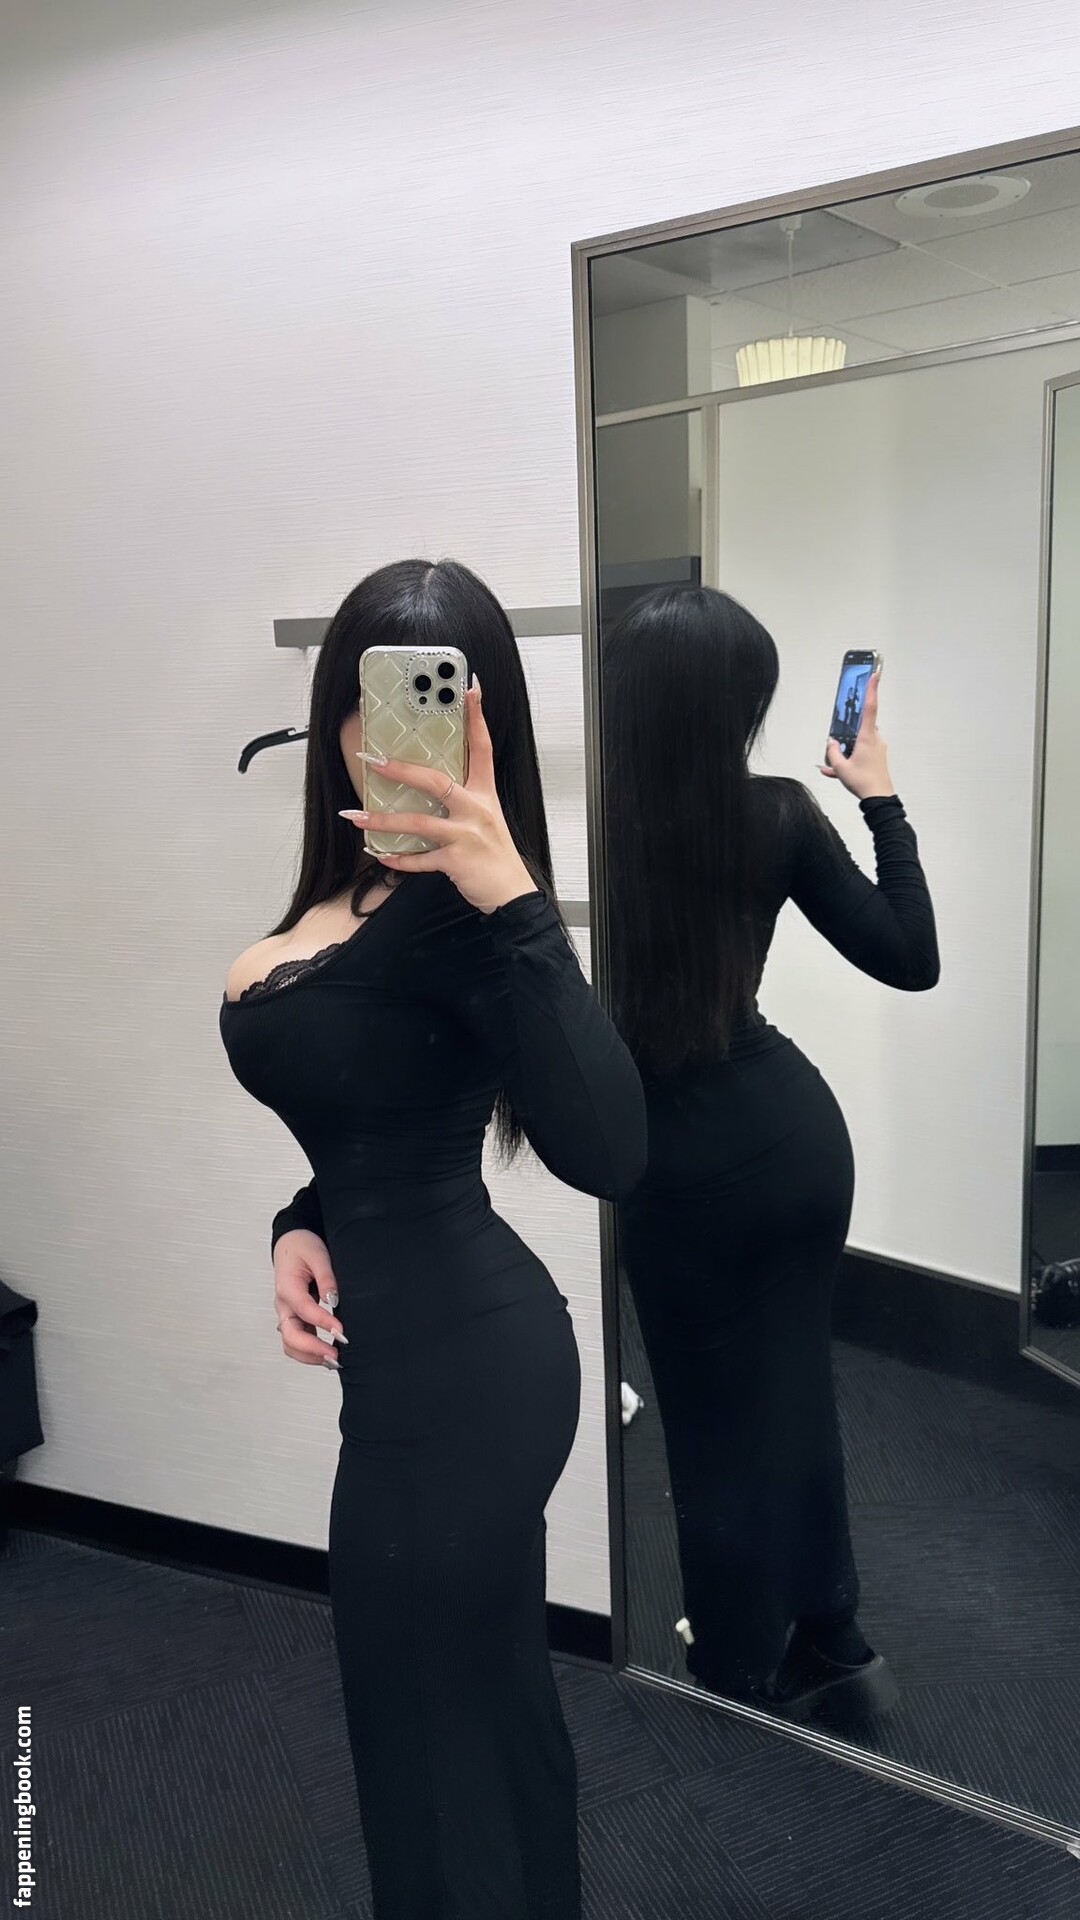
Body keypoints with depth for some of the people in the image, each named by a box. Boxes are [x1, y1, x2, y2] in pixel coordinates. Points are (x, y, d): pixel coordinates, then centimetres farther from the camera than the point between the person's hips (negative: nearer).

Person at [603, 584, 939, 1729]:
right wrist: (880, 798, 6)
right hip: (797, 1128, 4)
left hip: (684, 1161, -3)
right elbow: (911, 959, 1)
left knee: (716, 1423, 14)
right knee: (793, 1389, 21)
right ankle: (830, 1648, 38)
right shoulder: (778, 817, -9)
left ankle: (742, 1687, 31)